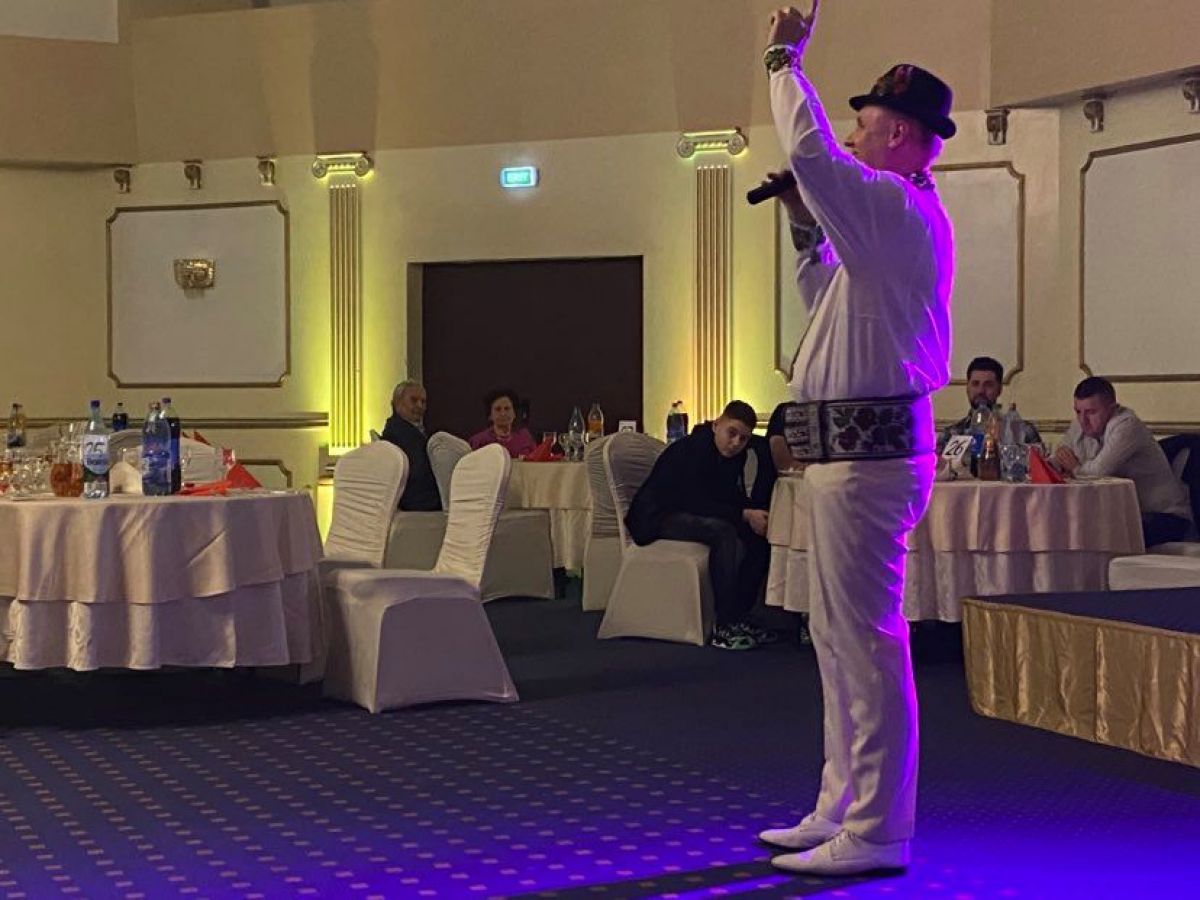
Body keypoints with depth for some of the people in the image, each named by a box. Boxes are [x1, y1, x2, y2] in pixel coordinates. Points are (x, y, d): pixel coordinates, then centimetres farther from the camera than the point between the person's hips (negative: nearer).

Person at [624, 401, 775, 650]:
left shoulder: (735, 455, 2)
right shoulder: (689, 451, -23)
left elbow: (736, 500, 2)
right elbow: (695, 503, -30)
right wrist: (744, 515, -31)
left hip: (691, 516, 9)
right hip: (656, 518, -9)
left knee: (759, 532, -7)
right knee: (722, 531, -33)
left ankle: (740, 617, -4)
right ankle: (724, 627, -32)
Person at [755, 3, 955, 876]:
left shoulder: (897, 209, -13)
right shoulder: (890, 218, 20)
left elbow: (811, 152, -27)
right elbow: (828, 301, 32)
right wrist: (806, 227, 22)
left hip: (866, 450, -11)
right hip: (853, 447, 11)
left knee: (866, 641, -8)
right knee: (838, 638, 17)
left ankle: (877, 834, -3)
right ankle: (844, 810, 26)